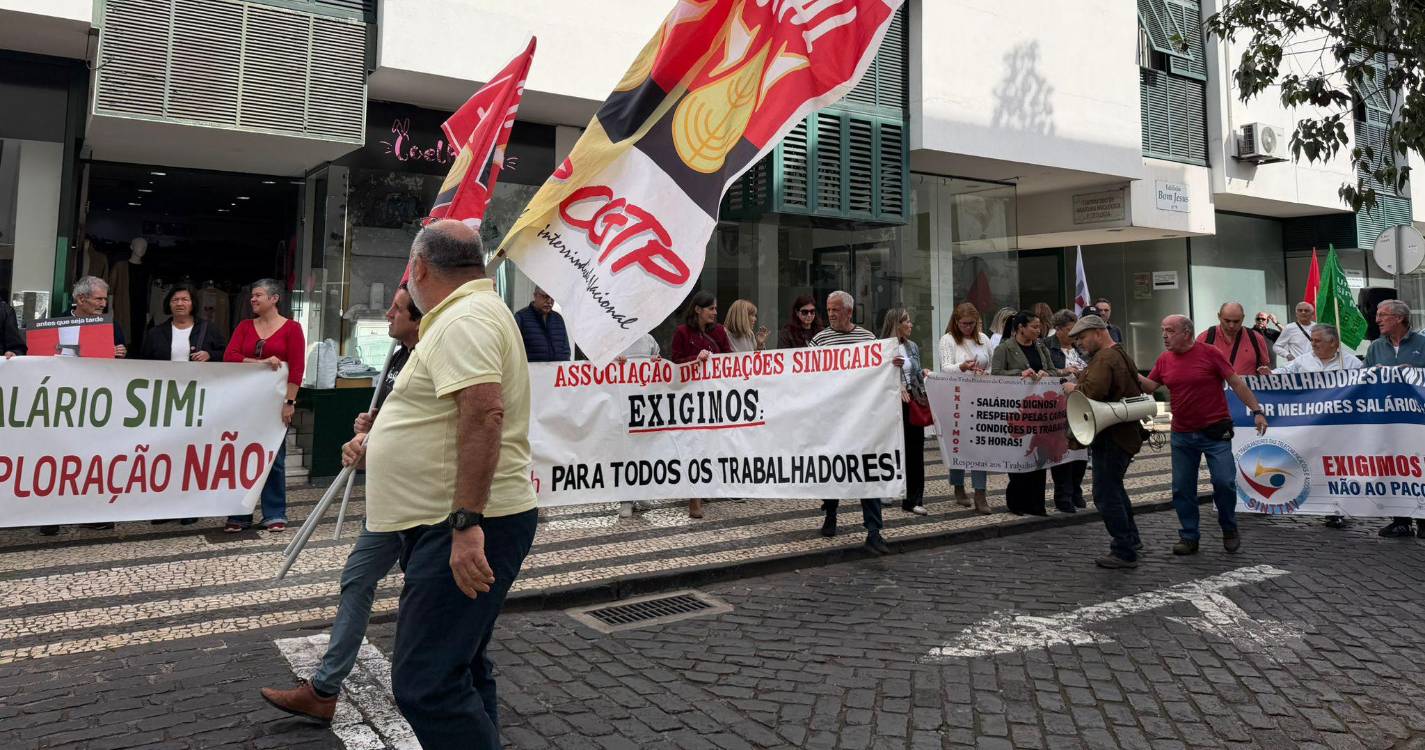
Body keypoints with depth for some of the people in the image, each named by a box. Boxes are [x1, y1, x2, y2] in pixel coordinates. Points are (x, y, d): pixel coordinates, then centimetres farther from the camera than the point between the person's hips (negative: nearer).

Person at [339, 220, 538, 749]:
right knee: (460, 671, 19)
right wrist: (373, 443, 32)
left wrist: (466, 524, -31)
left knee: (425, 683, -12)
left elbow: (483, 414, -29)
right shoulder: (467, 315, 21)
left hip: (465, 530, -11)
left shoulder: (464, 319, -15)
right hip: (451, 526, 11)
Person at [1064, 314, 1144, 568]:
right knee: (1114, 485, 25)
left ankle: (1124, 552, -2)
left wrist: (1074, 388, -13)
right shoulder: (1120, 354, 17)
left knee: (1106, 493, -6)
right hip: (1125, 431, 11)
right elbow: (1137, 389, 27)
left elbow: (1094, 390, -34)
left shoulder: (1104, 359, -18)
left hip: (1112, 436, -11)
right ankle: (1130, 537, 37)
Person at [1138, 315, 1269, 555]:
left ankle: (1229, 530, 20)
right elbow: (1150, 386, 10)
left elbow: (1236, 383, -6)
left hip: (1215, 431, -4)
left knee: (1224, 482, -5)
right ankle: (1189, 537, 18)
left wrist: (1257, 410, -10)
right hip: (1182, 435, 4)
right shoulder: (1164, 360, 3)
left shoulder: (1210, 353, -9)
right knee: (1182, 488, 5)